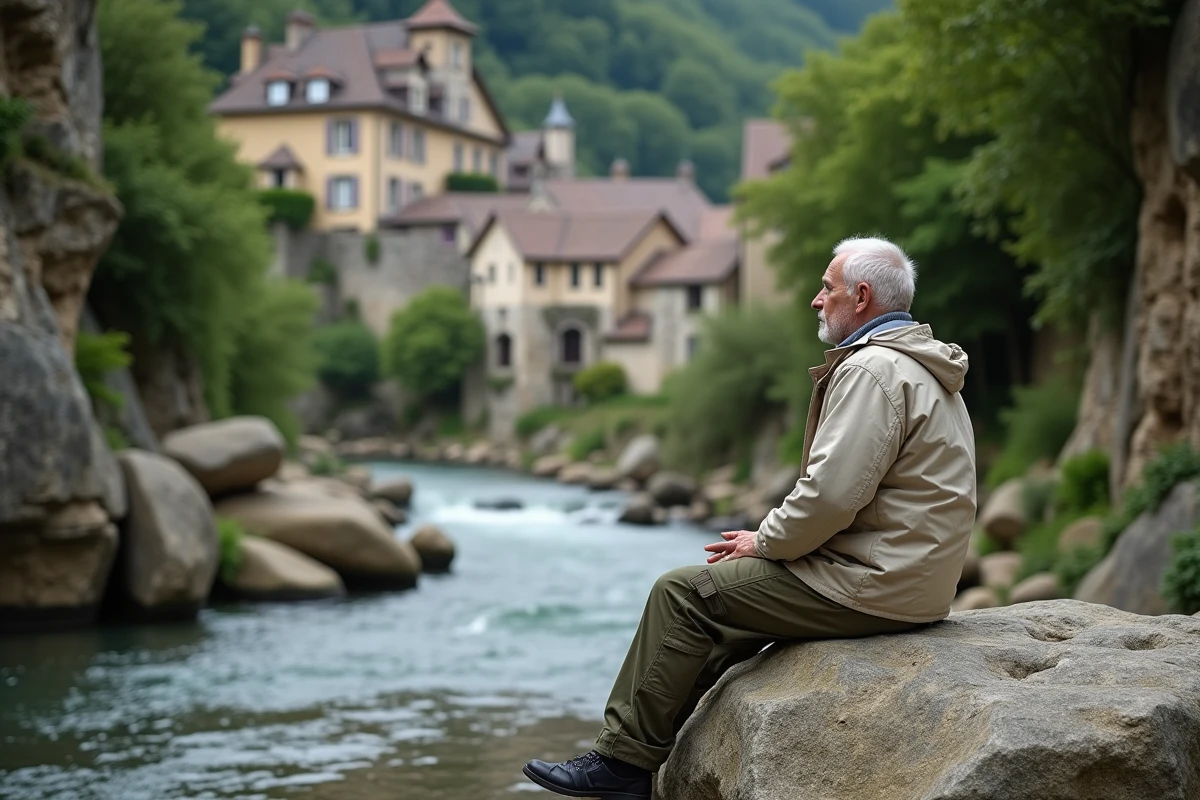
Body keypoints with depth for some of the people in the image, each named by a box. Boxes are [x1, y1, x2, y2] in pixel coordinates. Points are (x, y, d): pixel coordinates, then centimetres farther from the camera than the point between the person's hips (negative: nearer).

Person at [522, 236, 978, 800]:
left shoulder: (870, 369, -17)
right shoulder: (918, 364, 18)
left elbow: (831, 495, -25)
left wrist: (763, 543, -8)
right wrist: (769, 539, 12)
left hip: (870, 586, -11)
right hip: (906, 576, 11)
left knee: (683, 593, -5)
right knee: (728, 586, 23)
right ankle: (661, 741, 25)